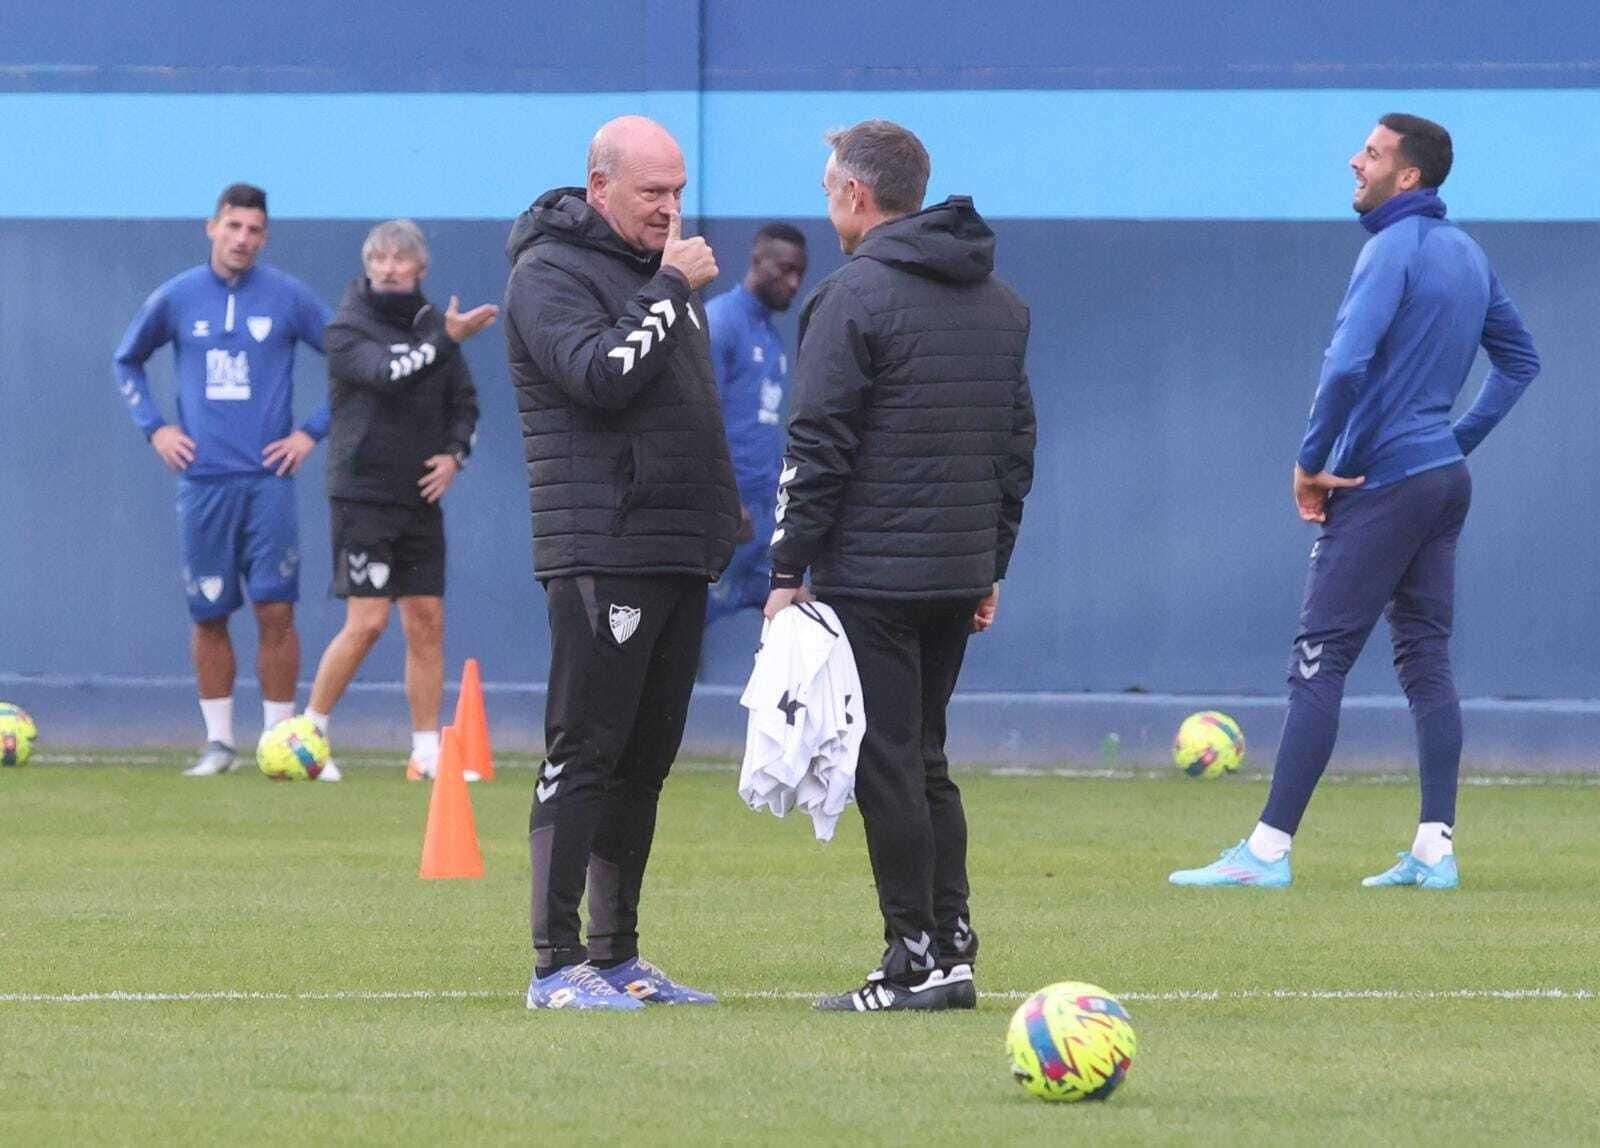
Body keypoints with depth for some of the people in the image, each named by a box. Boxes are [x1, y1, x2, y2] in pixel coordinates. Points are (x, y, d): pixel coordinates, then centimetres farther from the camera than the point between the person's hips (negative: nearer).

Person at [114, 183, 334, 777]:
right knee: (208, 615, 4)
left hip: (268, 478, -1)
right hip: (203, 480, 2)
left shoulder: (288, 297, 1)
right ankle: (219, 743, 13)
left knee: (275, 611, -6)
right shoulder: (177, 298, 5)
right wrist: (153, 427, 8)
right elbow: (127, 361, 20)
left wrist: (313, 431, 1)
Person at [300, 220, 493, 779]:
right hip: (362, 496, -5)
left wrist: (455, 453, -1)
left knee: (427, 622, 3)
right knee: (367, 622, -12)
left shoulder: (432, 325, 10)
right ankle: (309, 731, 2)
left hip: (420, 499, 5)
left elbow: (464, 402, 17)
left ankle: (427, 753, 8)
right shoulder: (347, 329, -6)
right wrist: (446, 339, -27)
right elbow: (388, 374, -25)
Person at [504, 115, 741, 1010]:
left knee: (648, 759, 10)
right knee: (586, 752, -9)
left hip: (683, 553, 9)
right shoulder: (553, 272, -7)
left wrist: (724, 508, 21)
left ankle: (618, 956, 15)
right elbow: (601, 375, -23)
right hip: (602, 555, -9)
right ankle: (557, 964, -8)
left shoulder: (657, 267, 19)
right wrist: (672, 290, -16)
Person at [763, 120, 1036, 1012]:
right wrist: (993, 564, 21)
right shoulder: (1001, 302, 13)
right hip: (960, 572, 7)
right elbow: (1017, 442, 17)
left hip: (872, 573, -7)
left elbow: (819, 450, -13)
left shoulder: (855, 297, -10)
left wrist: (788, 572, -9)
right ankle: (952, 946, 12)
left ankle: (920, 960, -5)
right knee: (923, 758, 16)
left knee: (886, 763, -4)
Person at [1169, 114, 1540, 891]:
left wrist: (1311, 461, -14)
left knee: (1319, 662, -7)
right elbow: (1518, 360, 24)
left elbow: (1347, 364, -26)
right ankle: (1435, 848, 6)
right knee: (1425, 661, 10)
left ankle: (1269, 849, -8)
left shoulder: (1394, 250, -15)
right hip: (1445, 481, 9)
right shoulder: (1466, 255, 13)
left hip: (1380, 485, -9)